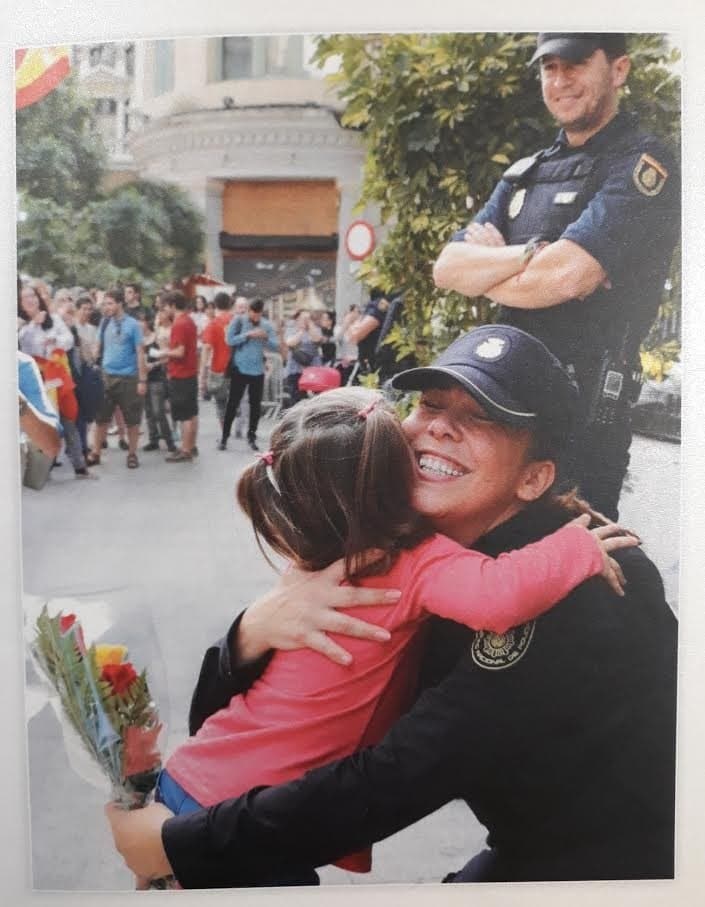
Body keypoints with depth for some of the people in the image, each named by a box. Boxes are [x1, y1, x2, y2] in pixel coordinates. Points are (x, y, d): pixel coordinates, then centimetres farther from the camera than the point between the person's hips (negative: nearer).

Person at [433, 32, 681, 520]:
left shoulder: (644, 167, -7)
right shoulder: (526, 174, 15)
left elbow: (564, 278, -21)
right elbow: (447, 269, 5)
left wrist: (486, 267, -2)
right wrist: (532, 253, -12)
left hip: (584, 409, -7)